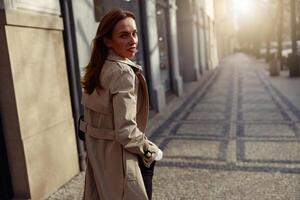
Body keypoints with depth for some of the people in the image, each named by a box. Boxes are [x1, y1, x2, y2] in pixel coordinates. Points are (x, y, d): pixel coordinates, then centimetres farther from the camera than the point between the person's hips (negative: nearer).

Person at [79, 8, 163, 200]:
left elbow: (99, 116, 10)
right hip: (118, 157, -8)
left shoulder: (99, 69, 5)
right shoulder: (123, 72, -22)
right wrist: (152, 152, -11)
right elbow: (126, 132, -26)